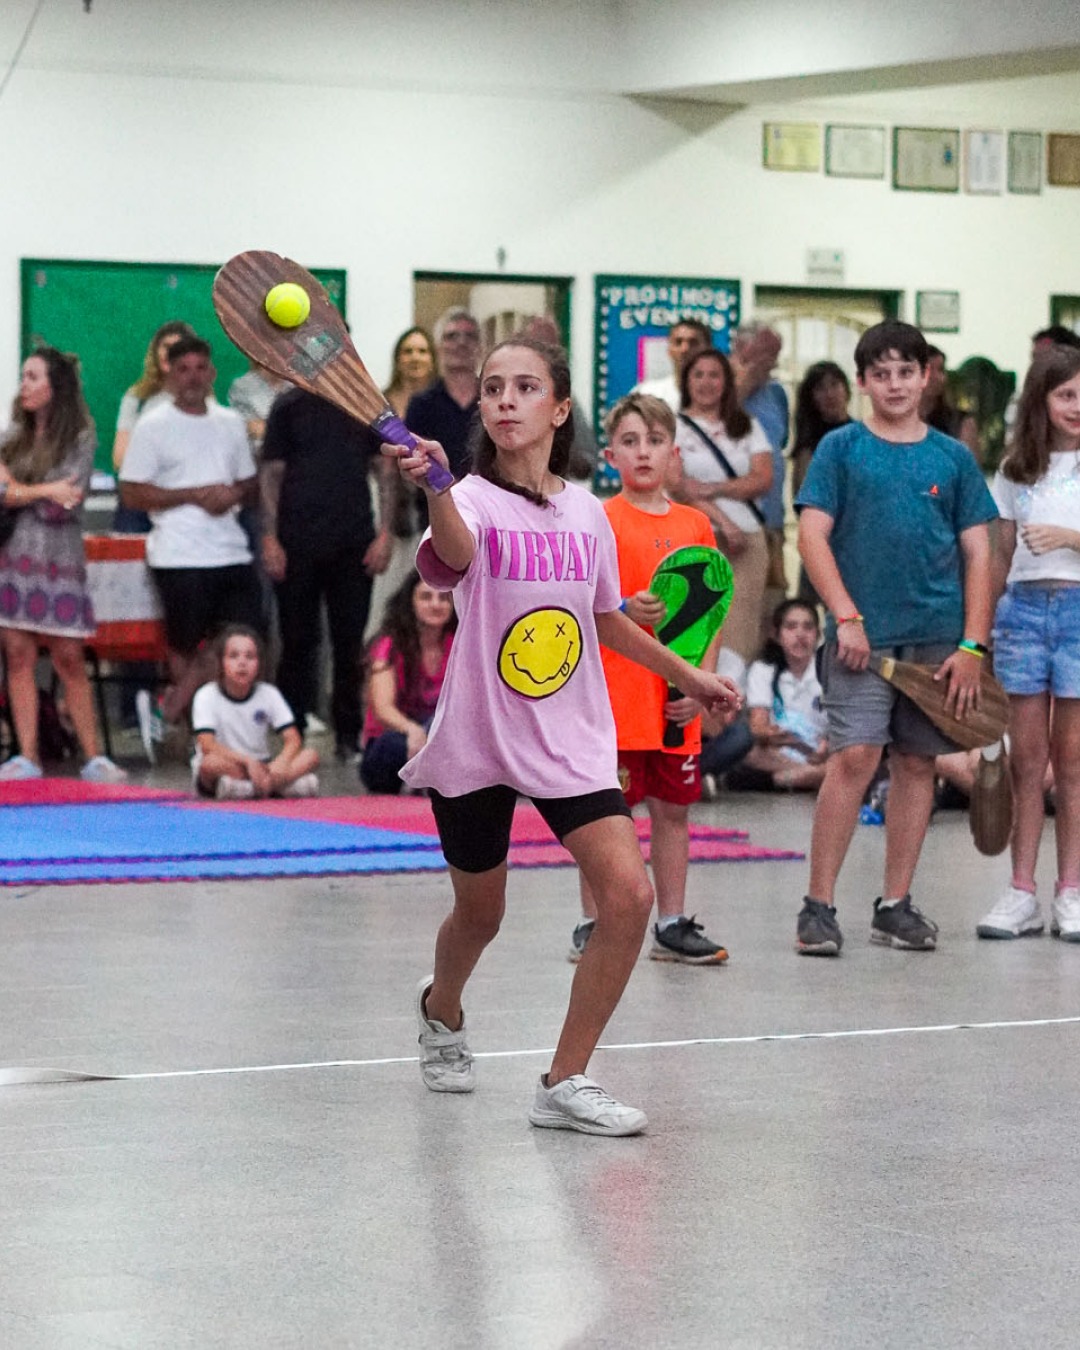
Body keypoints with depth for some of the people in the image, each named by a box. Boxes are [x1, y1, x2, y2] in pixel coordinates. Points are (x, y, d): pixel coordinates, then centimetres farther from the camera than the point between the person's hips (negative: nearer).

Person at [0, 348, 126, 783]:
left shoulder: (80, 439, -1)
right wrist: (45, 491, -10)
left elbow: (64, 505, -10)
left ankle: (94, 758, 3)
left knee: (69, 661, -3)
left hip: (58, 559, -3)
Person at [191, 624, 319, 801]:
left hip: (260, 767, 4)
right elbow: (207, 745, -20)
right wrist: (248, 761, -33)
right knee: (211, 763, -39)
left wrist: (280, 763, -29)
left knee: (311, 756, -19)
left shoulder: (269, 694, 2)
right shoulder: (207, 696, -7)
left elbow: (293, 740, -6)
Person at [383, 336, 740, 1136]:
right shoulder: (475, 502, -12)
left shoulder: (586, 513, 2)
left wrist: (685, 674, 24)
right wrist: (433, 486, -59)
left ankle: (566, 1084, -6)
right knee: (480, 913, 13)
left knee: (629, 892, -16)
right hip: (477, 740, -3)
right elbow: (457, 551, -39)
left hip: (572, 741, 3)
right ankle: (442, 1012, 49)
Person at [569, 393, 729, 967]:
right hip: (615, 697, -4)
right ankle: (591, 926, 8)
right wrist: (625, 611, -24)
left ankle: (672, 925, 18)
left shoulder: (695, 525, 9)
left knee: (674, 810, 9)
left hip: (678, 703, 4)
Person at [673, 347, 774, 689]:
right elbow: (676, 484, -4)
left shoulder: (747, 428, 18)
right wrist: (722, 520, -13)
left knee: (740, 633, -10)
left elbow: (763, 479, 5)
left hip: (747, 541, 3)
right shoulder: (673, 426, 8)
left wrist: (713, 488, -8)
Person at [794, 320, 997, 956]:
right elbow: (813, 535, -2)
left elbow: (978, 554, 8)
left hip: (938, 637, 3)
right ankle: (819, 906, -7)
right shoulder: (841, 449, 3)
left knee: (918, 762, 6)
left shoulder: (954, 458, 9)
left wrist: (973, 646, 0)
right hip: (863, 635, -3)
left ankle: (896, 904, 14)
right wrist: (846, 617, -12)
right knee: (855, 757, -12)